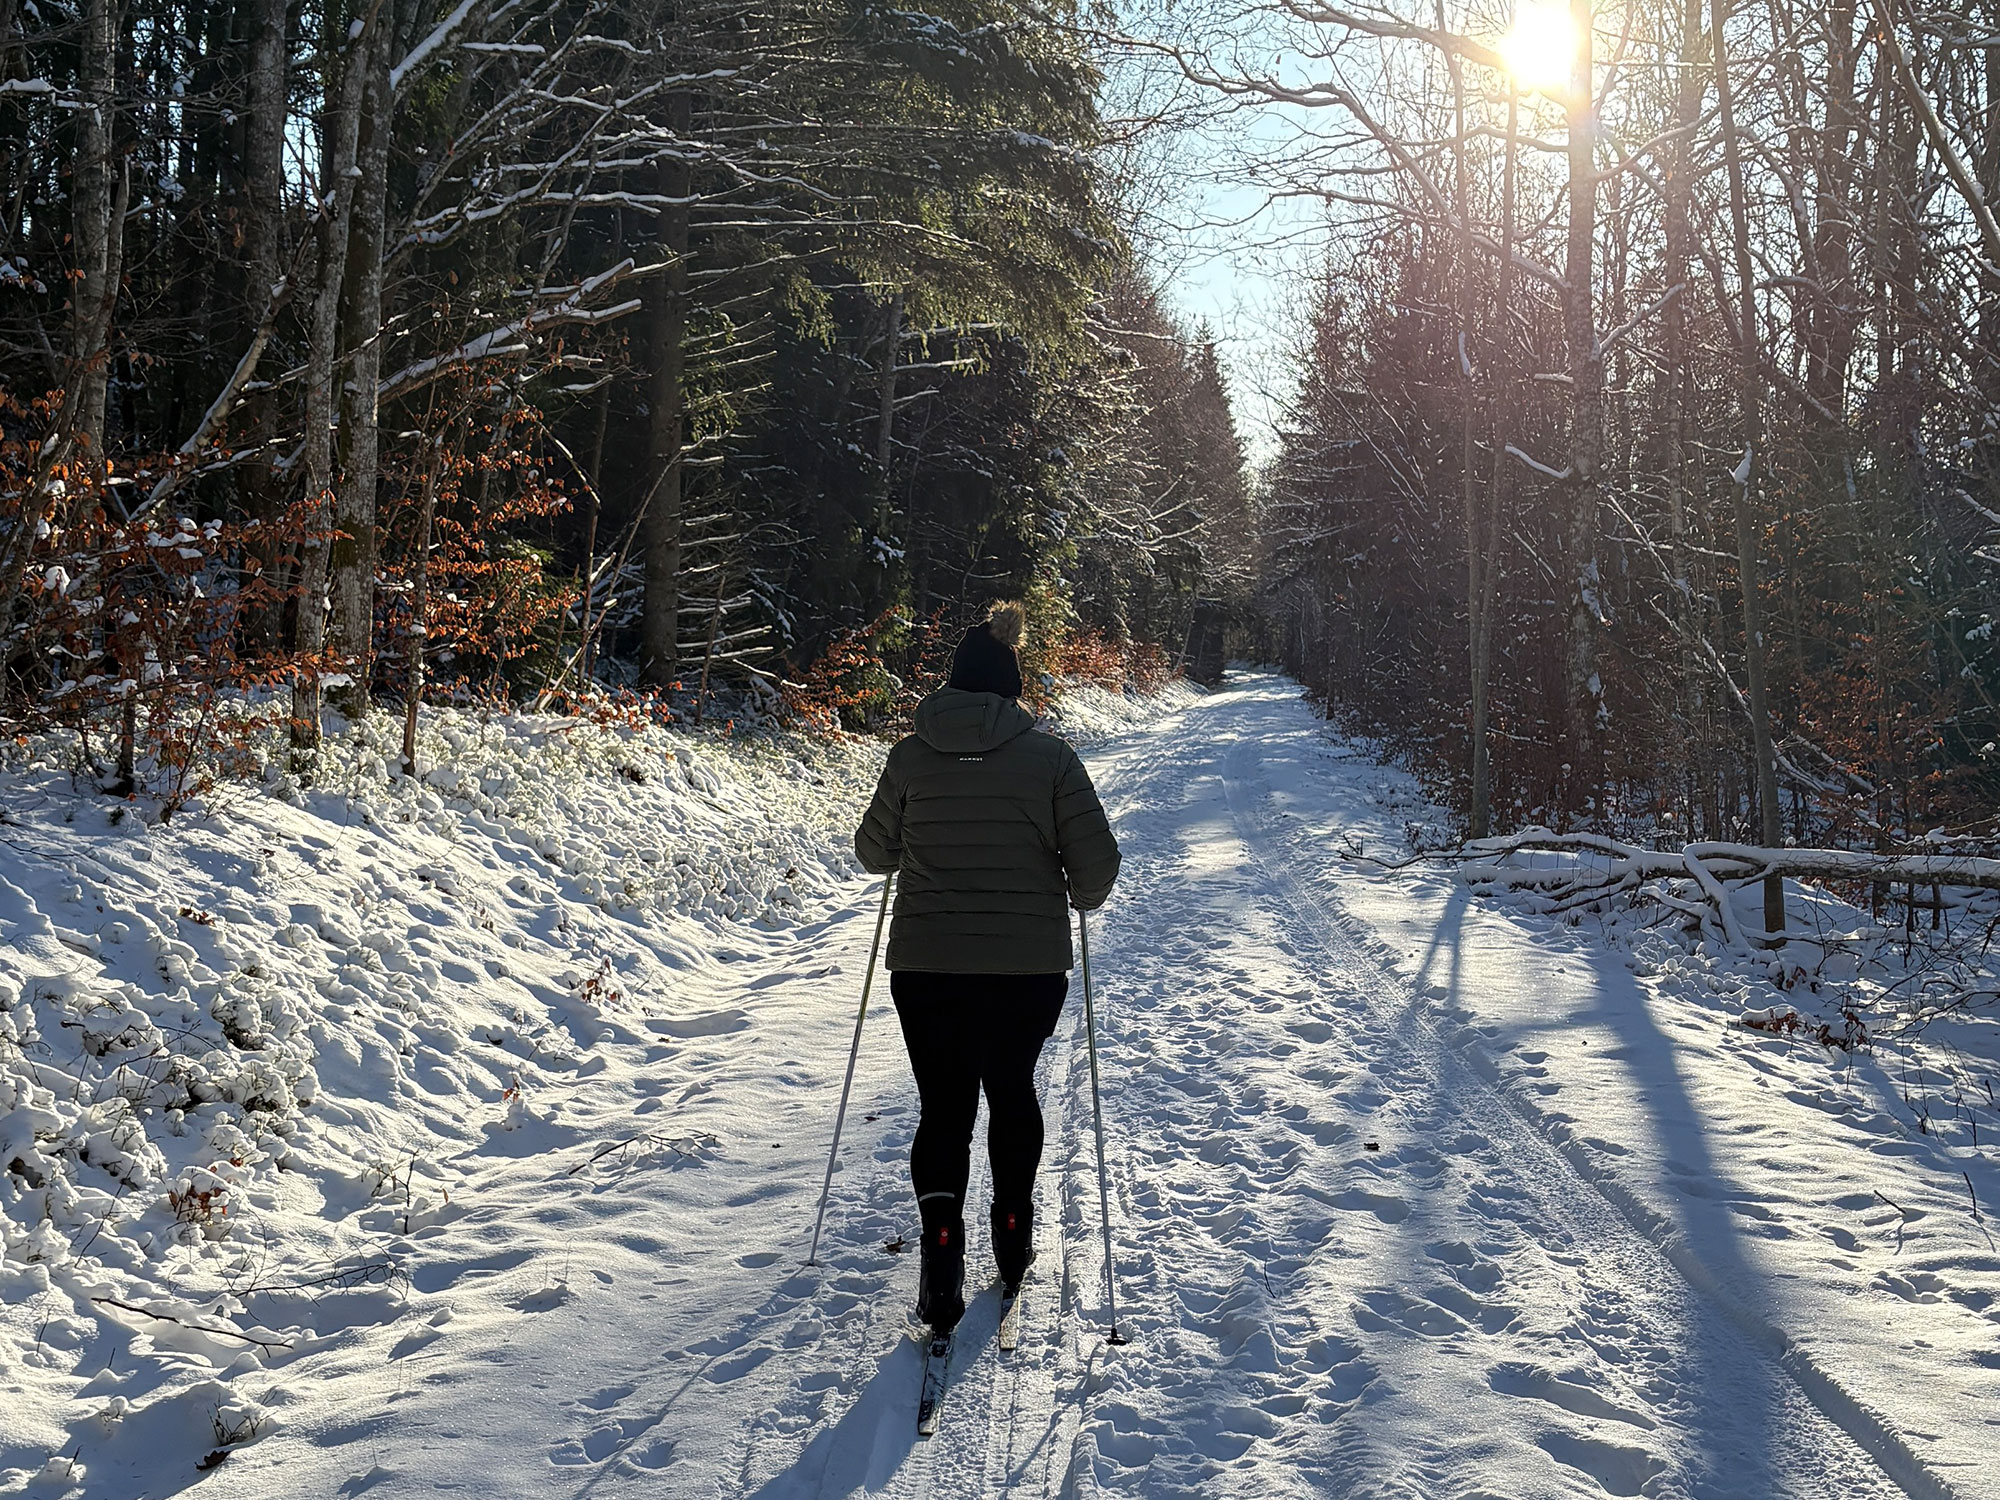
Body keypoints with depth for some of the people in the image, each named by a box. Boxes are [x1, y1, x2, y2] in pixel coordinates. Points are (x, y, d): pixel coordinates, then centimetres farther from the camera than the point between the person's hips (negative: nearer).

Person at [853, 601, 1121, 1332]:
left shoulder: (911, 755, -2)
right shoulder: (1050, 756, -5)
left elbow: (875, 852, 9)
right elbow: (1096, 860, -7)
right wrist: (1083, 897, 15)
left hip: (926, 966, 0)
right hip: (1030, 967, 0)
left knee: (943, 1107, 10)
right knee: (1012, 1091, 22)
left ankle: (941, 1240, -9)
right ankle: (1013, 1235, 31)